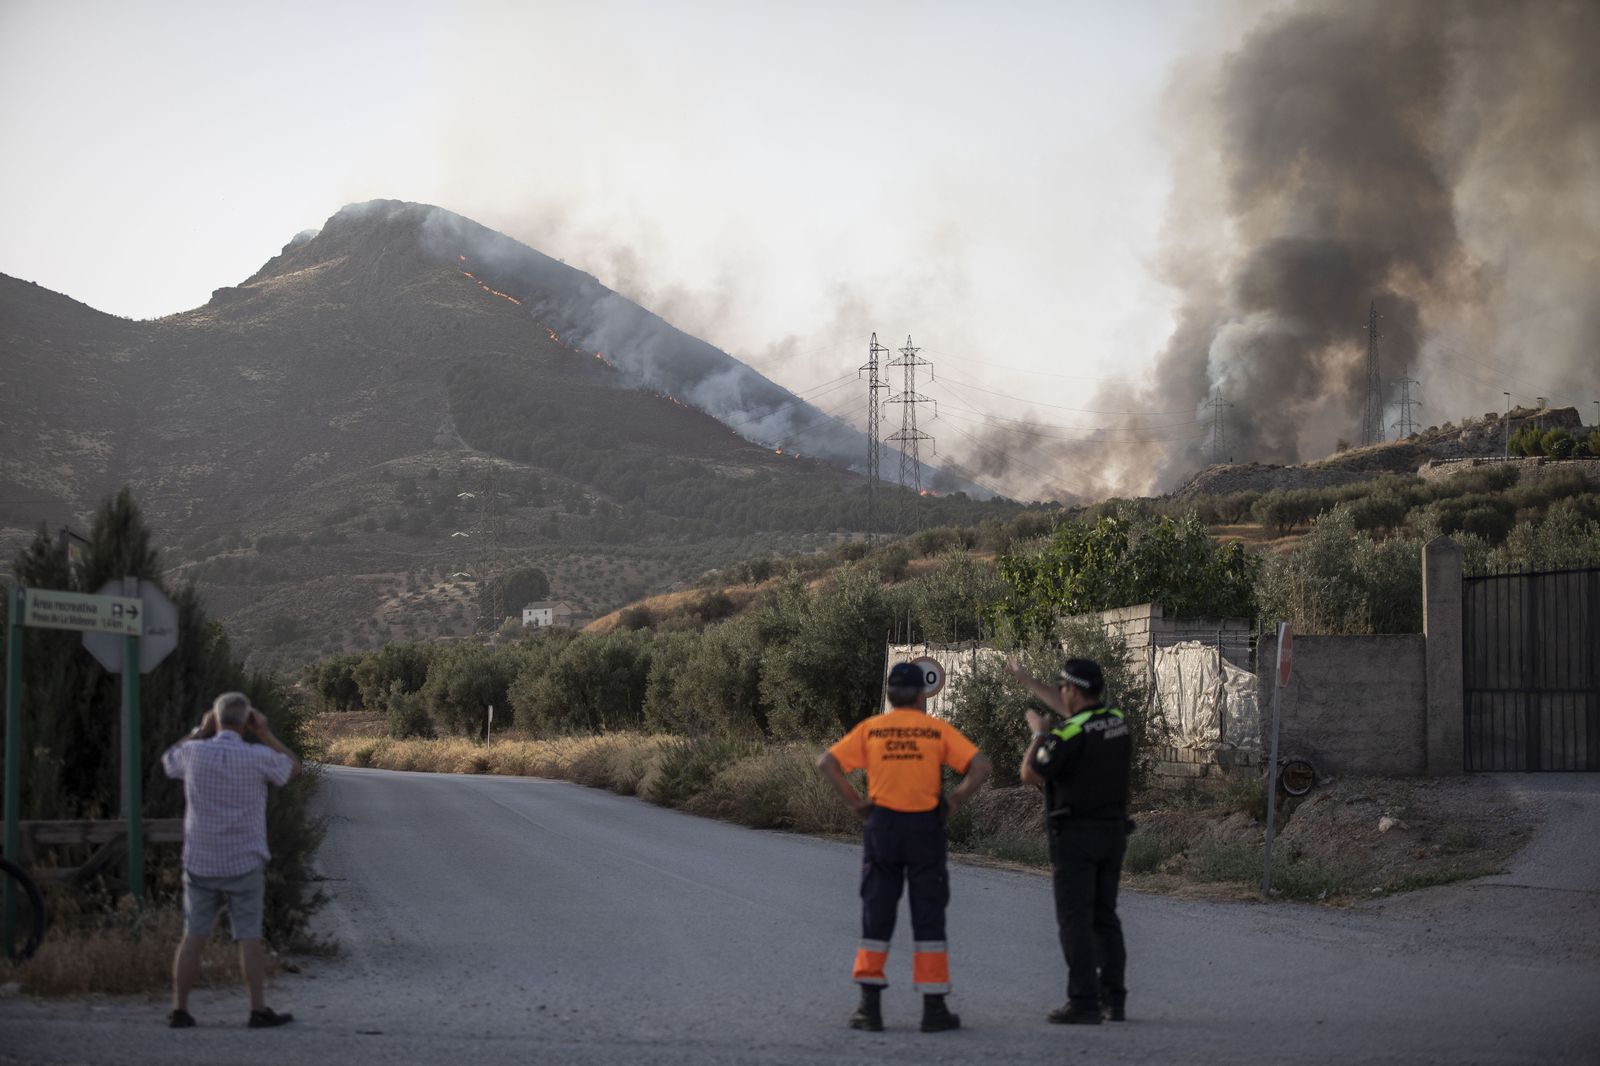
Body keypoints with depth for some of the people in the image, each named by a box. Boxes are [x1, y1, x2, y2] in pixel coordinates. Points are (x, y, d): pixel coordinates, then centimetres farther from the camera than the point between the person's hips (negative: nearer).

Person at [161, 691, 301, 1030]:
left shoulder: (194, 752, -6)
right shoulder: (257, 757, -11)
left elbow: (167, 761, 18)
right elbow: (293, 767, 9)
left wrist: (200, 731, 18)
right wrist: (265, 733, 9)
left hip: (200, 862, 2)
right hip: (244, 863, -2)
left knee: (193, 937, 6)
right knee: (249, 939, 2)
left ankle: (180, 1010, 6)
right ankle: (259, 1010, 3)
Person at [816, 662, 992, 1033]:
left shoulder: (870, 729, 3)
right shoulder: (938, 730, 0)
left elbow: (826, 762, -3)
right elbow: (980, 766, -7)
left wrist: (855, 802, 0)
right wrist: (954, 801, 0)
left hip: (881, 825, 1)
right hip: (926, 826, -1)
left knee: (876, 915, 9)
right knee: (928, 916, 5)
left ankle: (870, 1006, 6)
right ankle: (934, 1008, 4)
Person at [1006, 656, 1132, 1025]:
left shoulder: (1070, 733, -17)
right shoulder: (1117, 720, 7)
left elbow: (1030, 775, -11)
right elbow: (1068, 707, 25)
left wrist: (1038, 734, 3)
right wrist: (1026, 680, 33)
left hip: (1076, 833, -7)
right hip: (1114, 830, 7)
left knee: (1075, 919, -5)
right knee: (1105, 916, 14)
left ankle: (1084, 1002, -9)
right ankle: (1113, 998, 13)